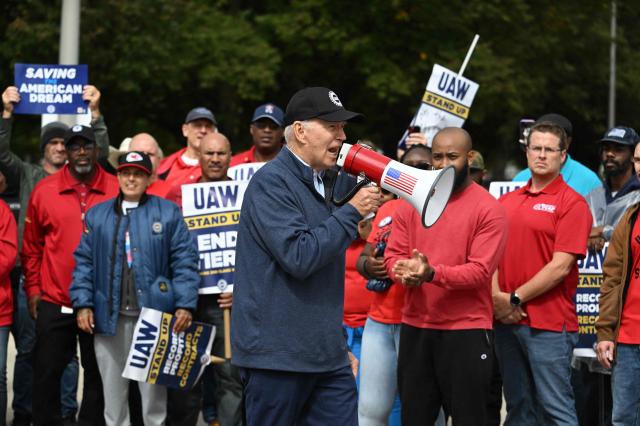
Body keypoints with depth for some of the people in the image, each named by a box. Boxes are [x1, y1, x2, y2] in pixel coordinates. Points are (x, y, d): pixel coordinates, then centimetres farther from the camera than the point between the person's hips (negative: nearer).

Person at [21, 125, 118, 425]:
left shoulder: (117, 191, 0)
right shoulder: (44, 191, 2)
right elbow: (31, 247, 8)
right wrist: (32, 288, 5)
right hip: (53, 302, 0)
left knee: (98, 373, 8)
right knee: (46, 372, 4)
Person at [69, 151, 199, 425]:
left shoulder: (168, 213, 2)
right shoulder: (97, 215, 10)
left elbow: (184, 261, -2)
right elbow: (84, 262, 8)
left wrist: (185, 305, -11)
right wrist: (83, 304, -2)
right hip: (110, 316, 2)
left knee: (153, 389, 3)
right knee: (113, 391, 7)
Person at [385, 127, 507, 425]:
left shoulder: (488, 209, -6)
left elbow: (480, 271, -14)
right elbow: (393, 255, 6)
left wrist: (432, 273, -28)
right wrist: (406, 272, -18)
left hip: (466, 330, -5)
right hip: (414, 327, 5)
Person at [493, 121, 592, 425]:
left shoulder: (572, 203, -5)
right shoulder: (507, 201, 14)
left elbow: (560, 266, -12)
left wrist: (515, 299, -11)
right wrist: (497, 297, -6)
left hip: (549, 323, -6)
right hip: (507, 320, 6)